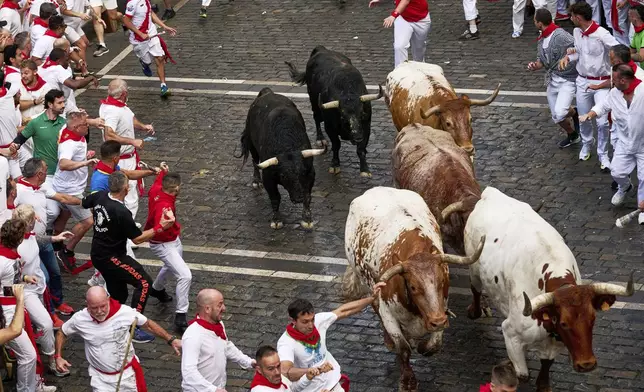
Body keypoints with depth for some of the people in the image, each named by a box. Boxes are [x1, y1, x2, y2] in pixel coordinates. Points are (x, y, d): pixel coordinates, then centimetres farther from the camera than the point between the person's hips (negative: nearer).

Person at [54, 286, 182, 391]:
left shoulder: (124, 312, -21)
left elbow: (148, 324, -5)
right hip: (101, 377, 0)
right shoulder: (79, 319, -17)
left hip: (127, 372, 0)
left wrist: (171, 340, -7)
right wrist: (58, 357, -9)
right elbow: (62, 333, 3)